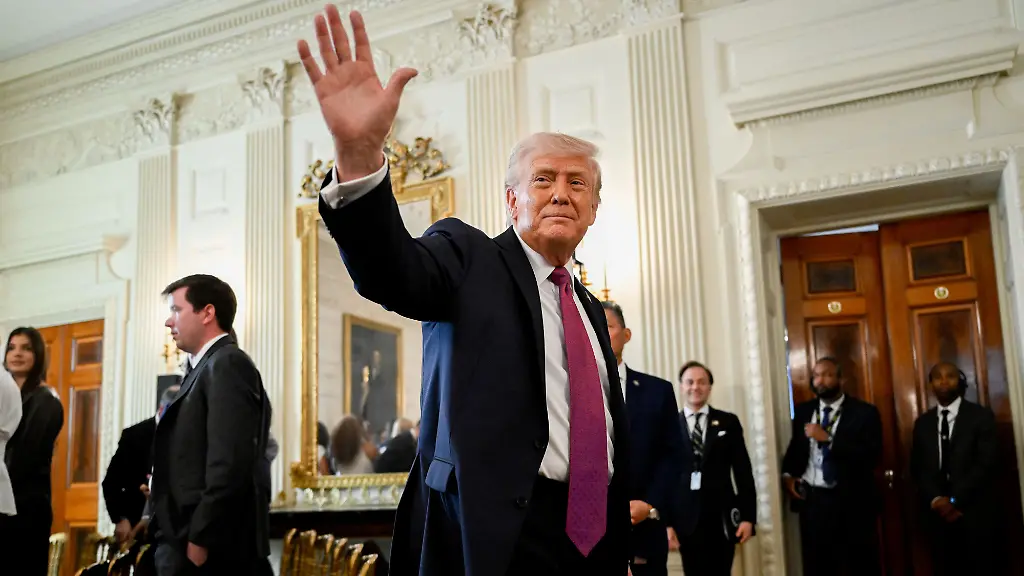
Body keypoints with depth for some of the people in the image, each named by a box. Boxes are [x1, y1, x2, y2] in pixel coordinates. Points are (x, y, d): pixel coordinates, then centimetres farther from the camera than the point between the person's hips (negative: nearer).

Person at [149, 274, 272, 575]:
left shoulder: (228, 364, -12)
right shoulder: (208, 367, 17)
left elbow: (230, 464, -21)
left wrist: (198, 541, -20)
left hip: (211, 549, -9)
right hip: (190, 542, 9)